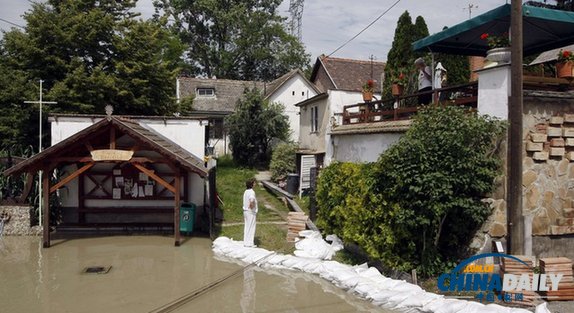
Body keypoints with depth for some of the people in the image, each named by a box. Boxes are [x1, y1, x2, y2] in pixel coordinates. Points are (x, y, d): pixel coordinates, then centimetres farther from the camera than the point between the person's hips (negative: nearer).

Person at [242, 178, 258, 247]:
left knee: (247, 227, 14)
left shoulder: (246, 192, 11)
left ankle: (246, 242, 20)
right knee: (251, 227, -1)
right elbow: (252, 201, -34)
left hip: (245, 211, 9)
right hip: (251, 212, -9)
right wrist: (252, 207, -15)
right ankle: (250, 243, 4)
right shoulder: (251, 192, -17)